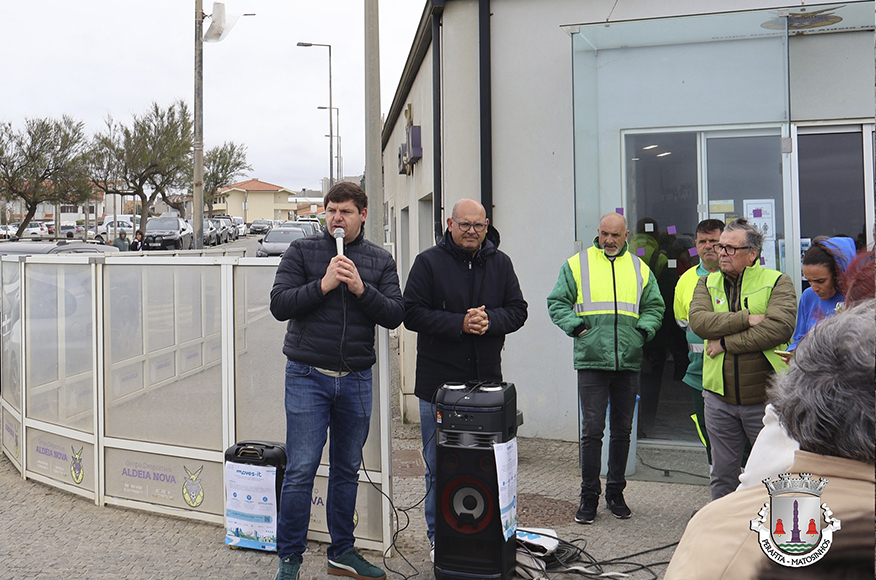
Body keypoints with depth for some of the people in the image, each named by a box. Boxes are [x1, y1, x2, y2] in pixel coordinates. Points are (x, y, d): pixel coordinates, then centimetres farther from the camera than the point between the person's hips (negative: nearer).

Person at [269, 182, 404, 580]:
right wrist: (323, 284, -17)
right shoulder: (301, 251, 2)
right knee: (300, 471, -3)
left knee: (347, 470, 12)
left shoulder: (380, 260, 8)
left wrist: (361, 289, -14)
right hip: (308, 378, -2)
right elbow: (279, 304, -6)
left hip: (356, 381, 3)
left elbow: (395, 315, 0)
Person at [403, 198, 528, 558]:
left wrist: (490, 320, -13)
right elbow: (412, 313, -9)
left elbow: (517, 310, 7)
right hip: (439, 383, -3)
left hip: (487, 382, 3)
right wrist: (460, 323, -19)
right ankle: (438, 537, 22)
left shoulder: (500, 263, 8)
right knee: (439, 467, 8)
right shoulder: (428, 262, -3)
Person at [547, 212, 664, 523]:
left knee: (622, 430, 10)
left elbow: (654, 306, 19)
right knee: (592, 430, -4)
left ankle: (615, 491, 24)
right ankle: (589, 495, 8)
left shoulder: (640, 269, 13)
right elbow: (557, 302, 5)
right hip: (591, 361, -3)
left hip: (628, 362, 3)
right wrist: (574, 326, -9)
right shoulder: (577, 264, 5)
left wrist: (644, 329, 1)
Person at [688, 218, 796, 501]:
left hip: (765, 398, -3)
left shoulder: (777, 282, -3)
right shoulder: (707, 283, 8)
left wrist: (726, 342, -16)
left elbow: (780, 327, -20)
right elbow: (698, 320, -11)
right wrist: (747, 319, -19)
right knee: (722, 474, 14)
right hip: (719, 397, 3)